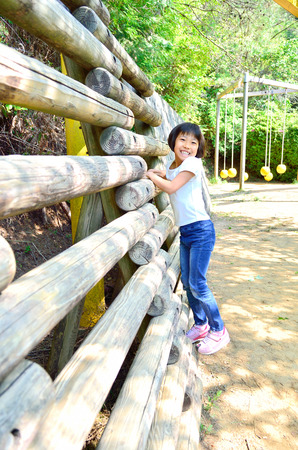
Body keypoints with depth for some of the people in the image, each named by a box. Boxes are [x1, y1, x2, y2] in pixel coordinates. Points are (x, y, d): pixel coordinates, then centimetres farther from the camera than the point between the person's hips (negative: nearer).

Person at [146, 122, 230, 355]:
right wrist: (155, 173, 11)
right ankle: (201, 326, 30)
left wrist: (151, 175, -5)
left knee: (197, 284, -7)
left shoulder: (193, 163, -12)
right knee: (187, 282, 13)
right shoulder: (172, 167, 11)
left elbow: (171, 187, -19)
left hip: (201, 230, -8)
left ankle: (218, 331, 12)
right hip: (185, 232, 8)